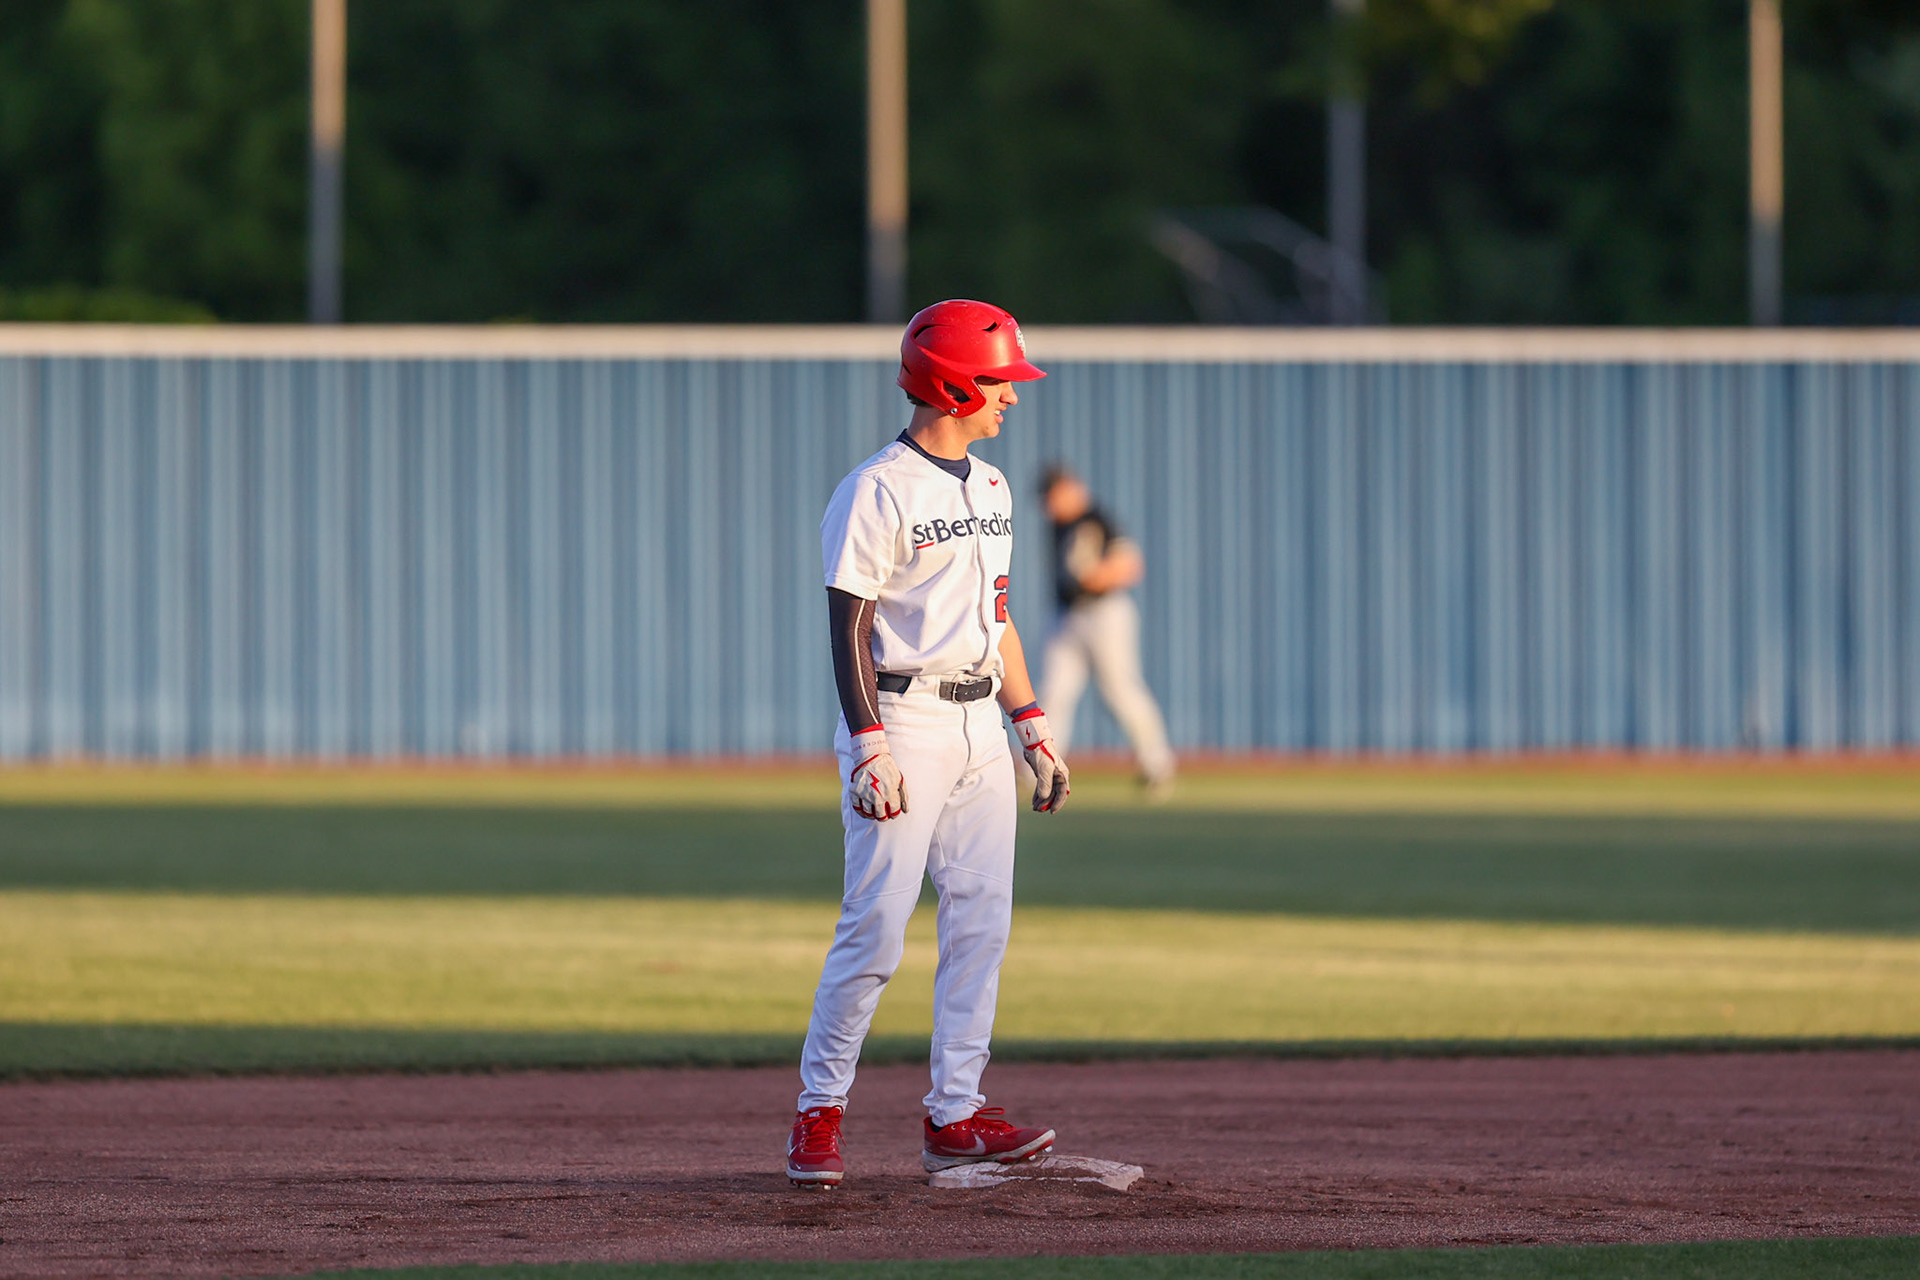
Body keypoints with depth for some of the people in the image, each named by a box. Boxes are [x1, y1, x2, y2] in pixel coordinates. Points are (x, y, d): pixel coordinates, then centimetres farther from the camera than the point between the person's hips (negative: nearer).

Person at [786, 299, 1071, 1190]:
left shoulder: (990, 488, 15)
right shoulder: (877, 492, -11)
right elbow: (849, 628, -14)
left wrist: (1033, 727, 17)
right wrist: (871, 749, -22)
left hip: (979, 729, 8)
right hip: (900, 722, -8)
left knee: (981, 923, 3)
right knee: (876, 930, -8)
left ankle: (955, 1116, 8)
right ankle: (819, 1115, 3)